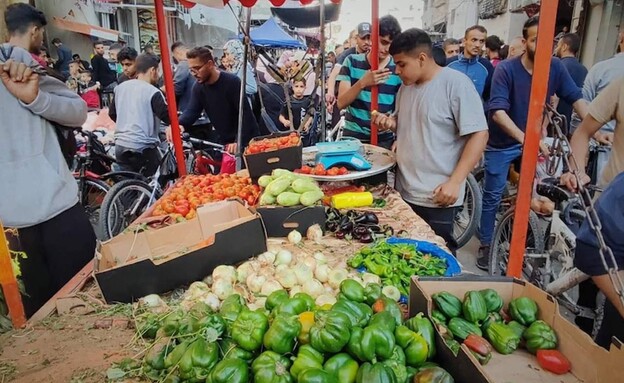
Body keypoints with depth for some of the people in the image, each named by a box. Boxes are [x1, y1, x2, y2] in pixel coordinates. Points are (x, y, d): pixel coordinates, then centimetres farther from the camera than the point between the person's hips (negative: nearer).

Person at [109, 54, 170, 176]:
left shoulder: (120, 87, 11)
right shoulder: (153, 92, -11)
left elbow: (112, 114, 19)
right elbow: (168, 117, -19)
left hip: (120, 146, 7)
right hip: (143, 148, -7)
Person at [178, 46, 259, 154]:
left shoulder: (232, 82, -19)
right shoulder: (198, 87, 0)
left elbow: (245, 114, -22)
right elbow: (192, 111, -10)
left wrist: (239, 142, -31)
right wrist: (178, 125, -32)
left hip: (247, 141, -6)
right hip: (224, 142, 6)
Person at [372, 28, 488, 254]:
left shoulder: (456, 84, -12)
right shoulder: (406, 86, 10)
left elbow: (479, 135, -14)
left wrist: (455, 182, -20)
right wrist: (391, 123, 2)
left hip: (436, 196, -6)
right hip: (404, 191, 7)